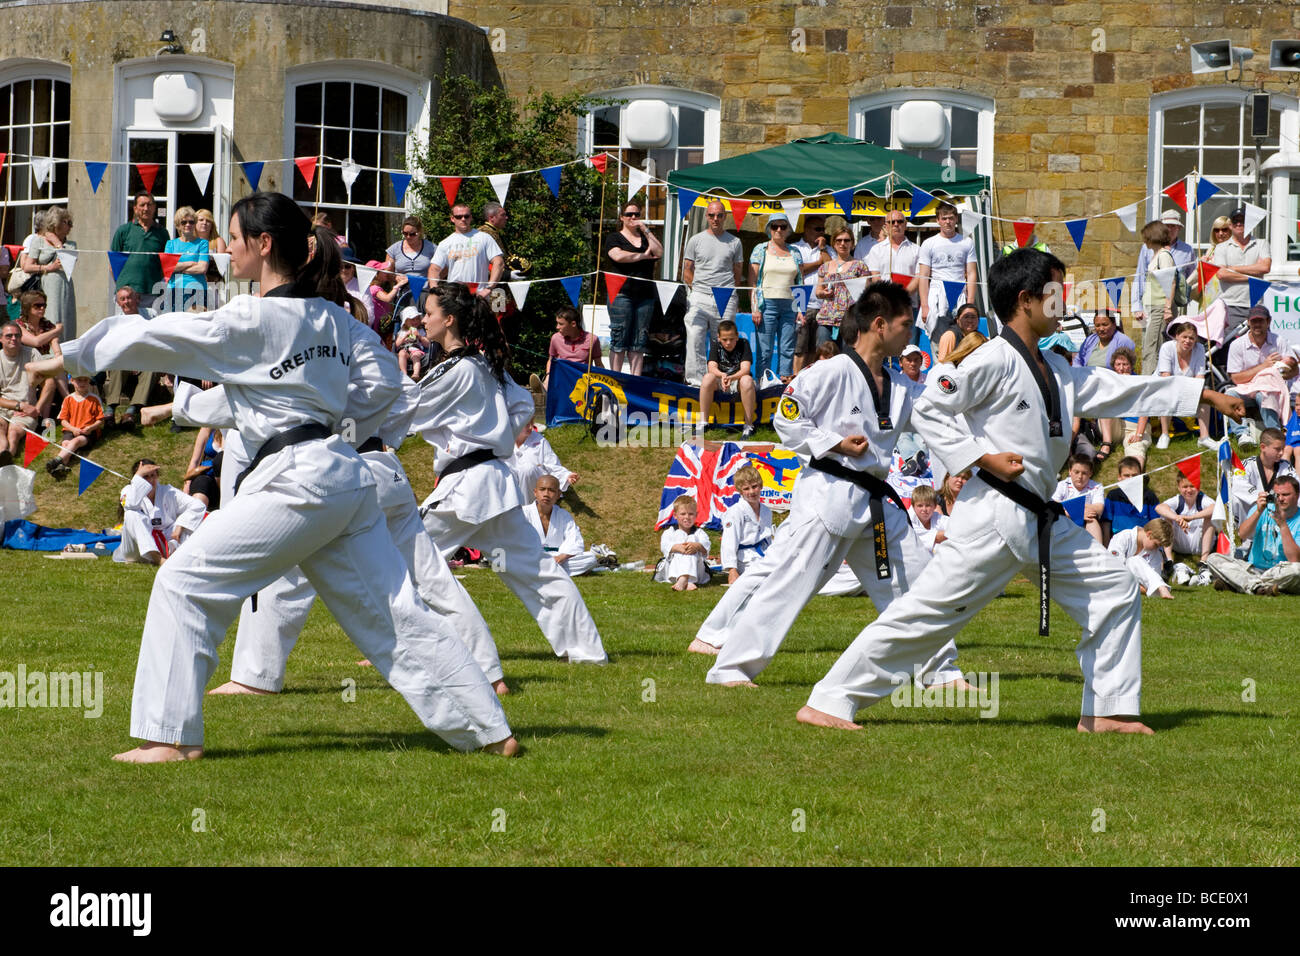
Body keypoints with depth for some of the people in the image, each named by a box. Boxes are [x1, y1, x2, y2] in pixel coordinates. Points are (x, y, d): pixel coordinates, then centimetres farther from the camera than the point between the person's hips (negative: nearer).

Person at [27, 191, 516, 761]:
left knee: (186, 582, -1)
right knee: (393, 612, 12)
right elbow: (383, 382, 16)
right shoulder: (332, 316, 12)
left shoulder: (252, 320, -10)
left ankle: (172, 735, -2)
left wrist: (69, 358, 6)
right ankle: (489, 730, 12)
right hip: (347, 475, 8)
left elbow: (151, 338, -4)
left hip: (296, 480, -8)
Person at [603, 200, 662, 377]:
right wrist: (644, 256, -3)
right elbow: (618, 256, -11)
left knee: (639, 341, 0)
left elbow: (659, 253, 2)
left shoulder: (646, 238, 20)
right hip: (621, 293, -4)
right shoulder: (614, 238, 9)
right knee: (619, 339, -7)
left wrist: (646, 231, 0)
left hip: (645, 295, 4)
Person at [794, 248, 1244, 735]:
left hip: (1041, 522, 10)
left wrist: (1207, 396, 22)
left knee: (1115, 587, 9)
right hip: (994, 511, -9)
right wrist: (984, 458, -19)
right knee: (926, 609, -12)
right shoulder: (995, 360, -11)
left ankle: (1106, 710, 14)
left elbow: (1119, 390, 22)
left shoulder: (1055, 370, 16)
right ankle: (828, 702, -8)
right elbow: (928, 411, -13)